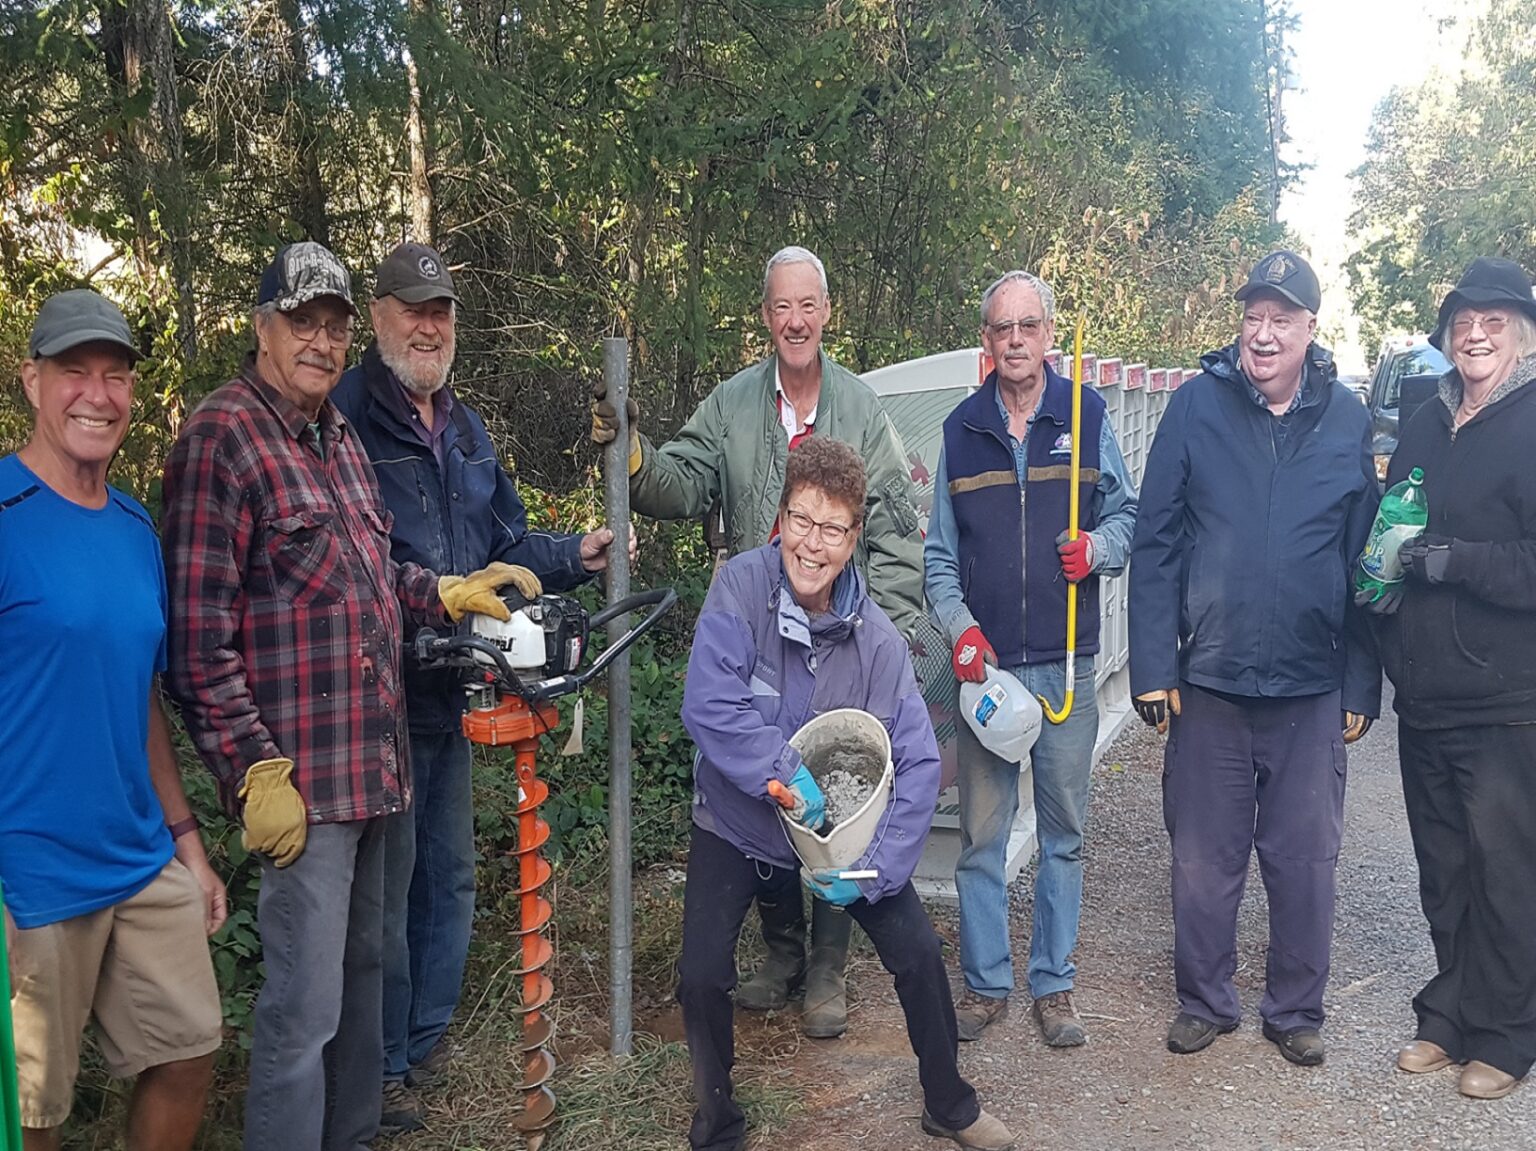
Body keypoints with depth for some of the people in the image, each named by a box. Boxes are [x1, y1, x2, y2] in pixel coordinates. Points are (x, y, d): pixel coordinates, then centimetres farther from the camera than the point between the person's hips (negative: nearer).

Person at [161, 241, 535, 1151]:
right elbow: (199, 632, -17)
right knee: (307, 1007, -3)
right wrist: (256, 770, -19)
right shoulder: (222, 437, -12)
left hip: (371, 757, 9)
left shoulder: (338, 436, 16)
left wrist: (449, 592, 10)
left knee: (361, 969, 20)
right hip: (301, 772, -9)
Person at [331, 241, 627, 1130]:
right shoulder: (343, 414, -11)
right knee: (384, 885, 1)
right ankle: (381, 1070, 18)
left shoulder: (466, 429, 16)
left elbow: (506, 545, 18)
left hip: (451, 691, 8)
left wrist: (576, 556, 3)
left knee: (451, 875, 18)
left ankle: (428, 1040, 35)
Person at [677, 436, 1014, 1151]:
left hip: (839, 826, 2)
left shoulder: (876, 637, -15)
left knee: (918, 952, -4)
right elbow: (708, 707, -29)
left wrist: (874, 866, -24)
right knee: (701, 977, -15)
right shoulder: (741, 588, -20)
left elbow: (917, 763, -16)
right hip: (736, 826, -1)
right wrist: (785, 773, -33)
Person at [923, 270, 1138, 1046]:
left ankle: (1054, 985, 21)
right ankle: (986, 983, 18)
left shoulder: (1086, 414, 4)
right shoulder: (962, 429, 8)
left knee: (1063, 831, 8)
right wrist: (960, 627, -6)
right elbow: (940, 552, 9)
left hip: (1066, 663, 0)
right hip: (984, 662, 1)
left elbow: (1127, 512, 11)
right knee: (981, 833, 4)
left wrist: (1098, 547, -12)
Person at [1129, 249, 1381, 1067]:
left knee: (1305, 860, 11)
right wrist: (1153, 664, -8)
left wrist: (1362, 683, 2)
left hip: (1313, 688, 1)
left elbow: (1365, 559, 4)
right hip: (1210, 681, -1)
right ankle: (1204, 1000, 29)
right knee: (1203, 859, 10)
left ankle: (1296, 1010, 30)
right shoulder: (1196, 406, -2)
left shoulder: (1346, 418, 2)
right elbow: (1155, 543, -3)